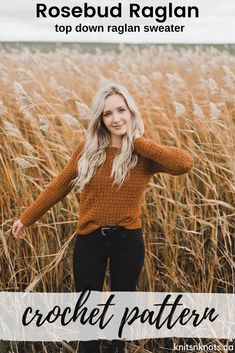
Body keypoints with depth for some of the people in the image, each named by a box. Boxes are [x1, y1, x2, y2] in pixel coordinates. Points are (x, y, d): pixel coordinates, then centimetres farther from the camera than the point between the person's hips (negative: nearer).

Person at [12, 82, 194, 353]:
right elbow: (59, 187, 2)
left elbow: (185, 164, -29)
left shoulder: (145, 155, -10)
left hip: (127, 240, 0)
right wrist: (26, 218, 7)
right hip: (89, 240, 1)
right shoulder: (88, 149, -6)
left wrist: (137, 142, -23)